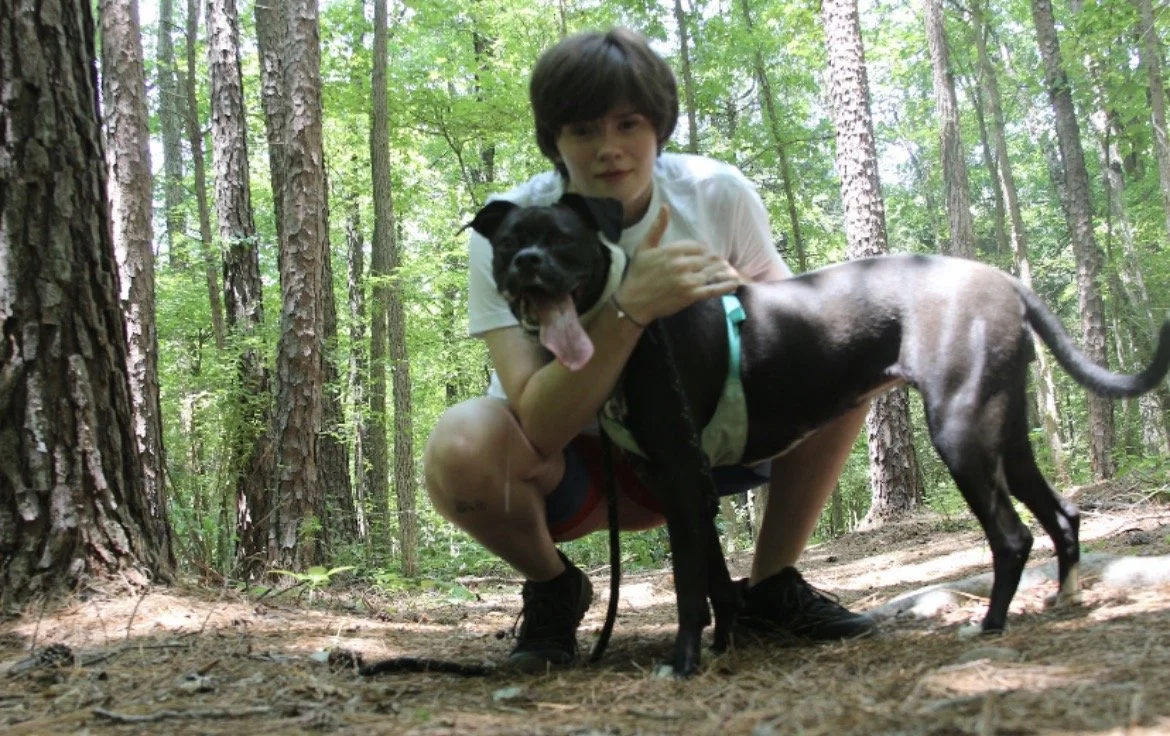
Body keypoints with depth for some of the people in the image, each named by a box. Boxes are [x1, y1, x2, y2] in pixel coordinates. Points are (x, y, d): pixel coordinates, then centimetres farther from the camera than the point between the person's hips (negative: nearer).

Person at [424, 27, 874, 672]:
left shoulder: (720, 194, -13)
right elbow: (540, 429, -31)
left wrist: (735, 293, -26)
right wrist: (631, 309, -43)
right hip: (564, 466, -2)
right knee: (459, 450, -36)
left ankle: (771, 586, 1)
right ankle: (552, 587, -2)